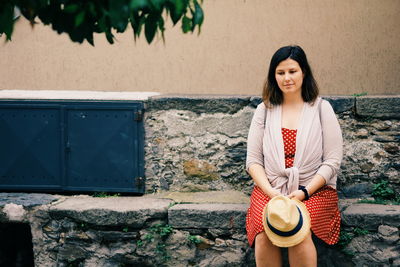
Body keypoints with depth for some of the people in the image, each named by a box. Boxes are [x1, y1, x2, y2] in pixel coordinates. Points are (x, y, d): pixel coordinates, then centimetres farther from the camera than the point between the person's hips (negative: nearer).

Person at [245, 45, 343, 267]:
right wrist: (270, 192, -10)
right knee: (264, 235, -30)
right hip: (269, 189, 2)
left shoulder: (321, 109, 6)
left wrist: (305, 192, -12)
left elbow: (332, 161, 1)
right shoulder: (264, 110, 12)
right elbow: (253, 161, 8)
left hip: (315, 189, -1)